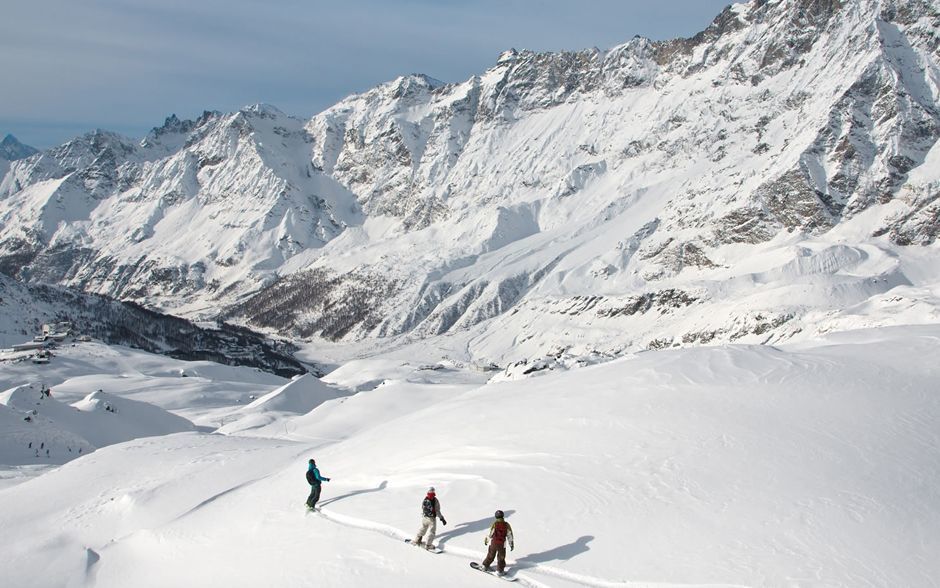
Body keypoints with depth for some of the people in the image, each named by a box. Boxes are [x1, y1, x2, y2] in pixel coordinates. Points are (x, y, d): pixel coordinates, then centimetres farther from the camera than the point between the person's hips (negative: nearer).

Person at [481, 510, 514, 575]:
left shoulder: (494, 524, -12)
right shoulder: (507, 525, -7)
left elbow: (490, 534, -7)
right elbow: (510, 536, 0)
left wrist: (486, 540, 11)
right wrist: (511, 545, 11)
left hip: (493, 543, 0)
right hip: (502, 544, 0)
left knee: (490, 555, 20)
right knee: (501, 558, 14)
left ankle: (485, 566, 33)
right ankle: (499, 570, 15)